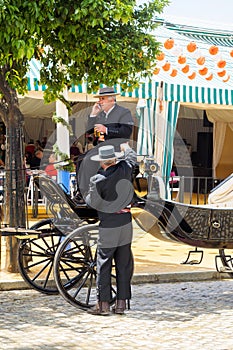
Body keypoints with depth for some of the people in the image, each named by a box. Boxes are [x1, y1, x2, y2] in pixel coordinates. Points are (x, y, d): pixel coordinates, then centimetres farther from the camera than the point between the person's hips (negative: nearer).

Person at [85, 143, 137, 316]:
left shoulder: (98, 180, -15)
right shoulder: (125, 168, 0)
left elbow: (93, 203, -10)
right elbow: (132, 157, 22)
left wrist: (88, 196, 12)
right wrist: (126, 147, 42)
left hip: (108, 226, -5)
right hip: (125, 223, 5)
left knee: (104, 265, 3)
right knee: (124, 264, 9)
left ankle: (103, 303, 5)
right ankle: (121, 303, 13)